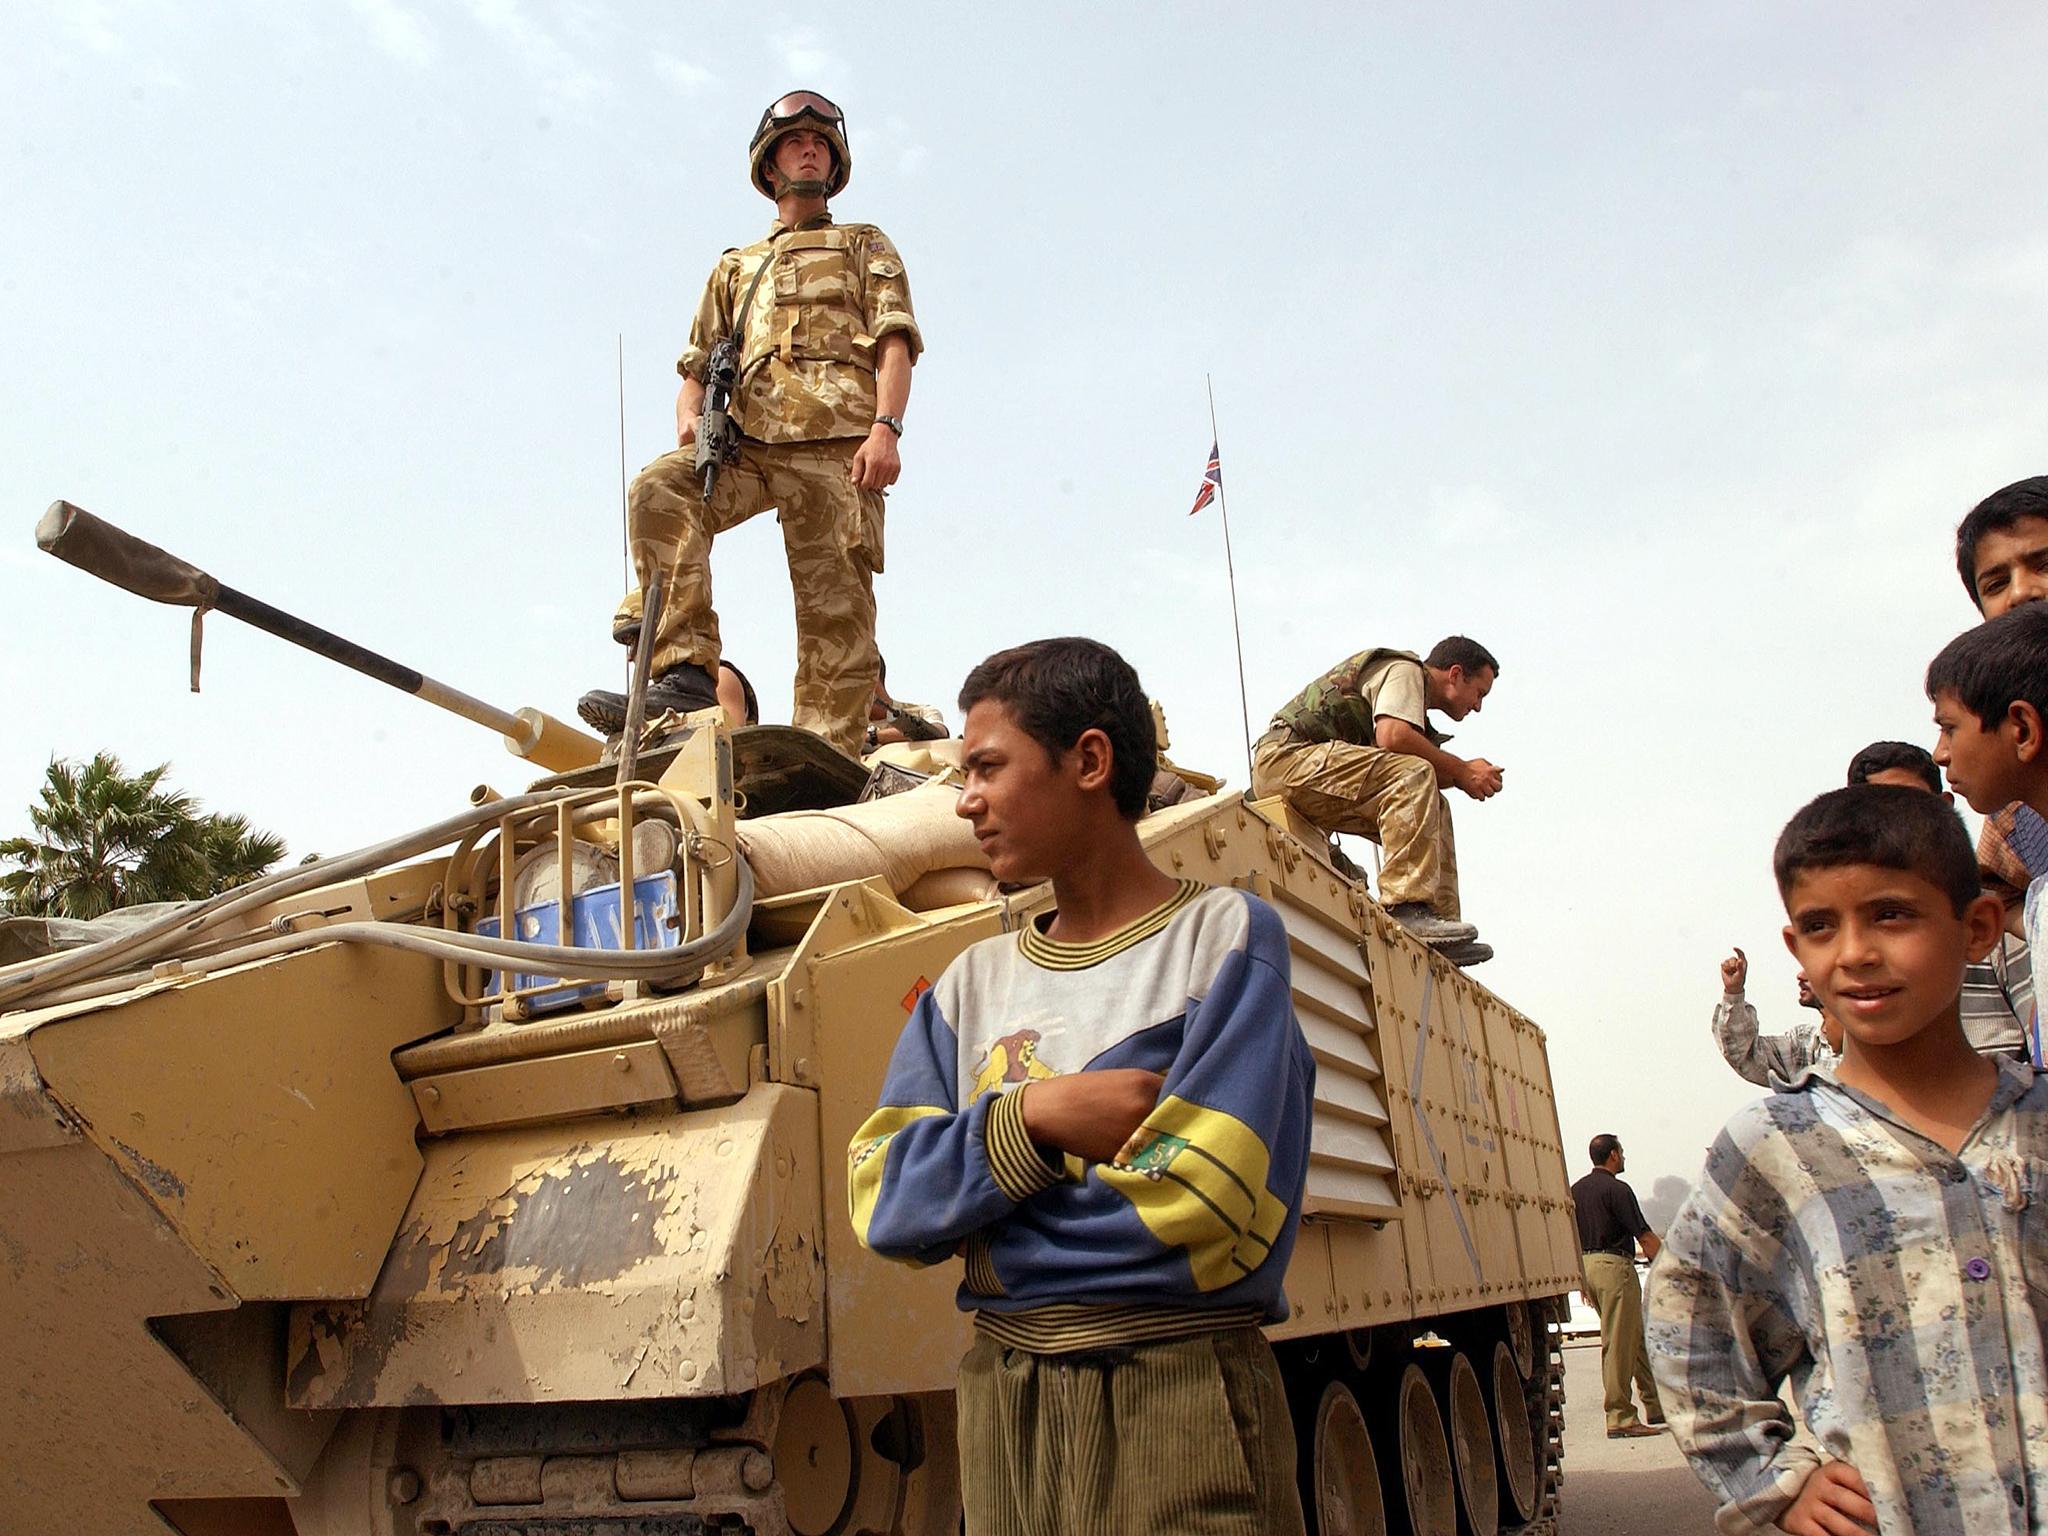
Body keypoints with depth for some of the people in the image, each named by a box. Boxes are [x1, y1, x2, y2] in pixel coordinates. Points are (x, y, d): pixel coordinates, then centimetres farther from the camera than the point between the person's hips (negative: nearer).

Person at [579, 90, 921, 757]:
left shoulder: (865, 246, 24)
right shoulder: (735, 268, 33)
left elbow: (895, 344, 7)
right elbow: (697, 367, 27)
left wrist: (886, 428, -13)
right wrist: (690, 419, 2)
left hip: (836, 444, -3)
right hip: (748, 443, 3)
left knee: (836, 608, -13)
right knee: (658, 492, -26)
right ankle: (685, 670, -31)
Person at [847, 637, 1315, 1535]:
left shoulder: (1226, 938, -7)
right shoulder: (974, 981, 9)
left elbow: (1203, 1203, -17)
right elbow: (884, 1197, 0)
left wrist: (984, 1205, -8)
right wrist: (1032, 1115, -15)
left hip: (1180, 1394, -4)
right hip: (1000, 1399, 5)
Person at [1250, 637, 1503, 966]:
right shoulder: (1405, 670, -1)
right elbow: (1392, 736, -22)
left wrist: (1461, 773, 1)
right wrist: (1460, 770, -12)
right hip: (1285, 756, -10)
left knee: (1433, 808, 6)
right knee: (1414, 774, -25)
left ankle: (1443, 921, -3)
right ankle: (1407, 908, -34)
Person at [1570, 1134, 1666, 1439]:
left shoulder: (1576, 1190, 13)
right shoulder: (1616, 1189, -11)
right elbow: (1645, 1236, -10)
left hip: (1588, 1266, 9)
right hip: (1614, 1265, -8)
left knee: (1637, 1337, 16)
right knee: (1618, 1343, -5)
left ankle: (1656, 1407, 22)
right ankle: (1620, 1419, -4)